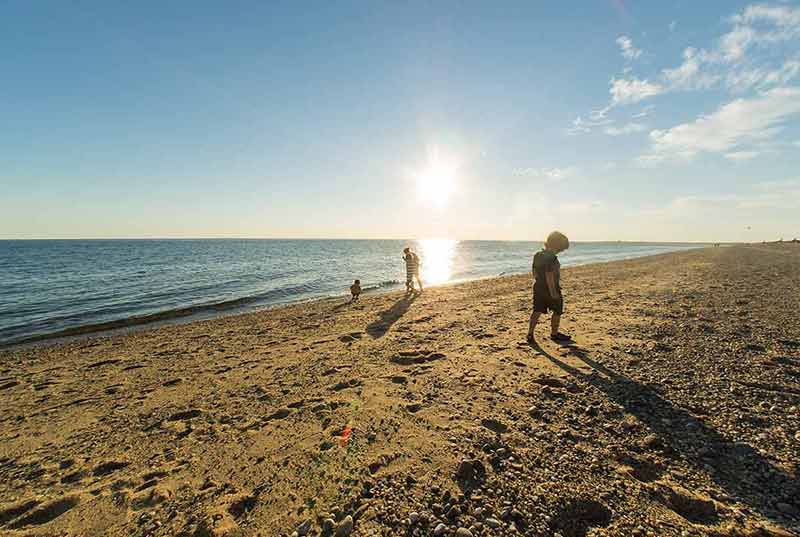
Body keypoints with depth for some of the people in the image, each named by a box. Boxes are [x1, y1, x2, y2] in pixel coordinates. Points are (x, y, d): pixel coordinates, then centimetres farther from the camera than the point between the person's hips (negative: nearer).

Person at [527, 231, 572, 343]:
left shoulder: (537, 255, 6)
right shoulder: (551, 258, -20)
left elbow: (534, 272, 14)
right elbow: (549, 275, -24)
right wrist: (553, 292, -21)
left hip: (538, 288, 8)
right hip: (551, 289, -8)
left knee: (537, 311, 11)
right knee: (557, 311, 12)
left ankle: (530, 333, 7)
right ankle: (554, 334, 24)